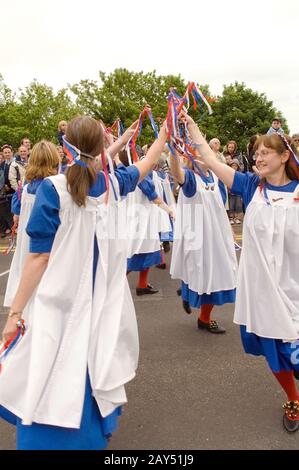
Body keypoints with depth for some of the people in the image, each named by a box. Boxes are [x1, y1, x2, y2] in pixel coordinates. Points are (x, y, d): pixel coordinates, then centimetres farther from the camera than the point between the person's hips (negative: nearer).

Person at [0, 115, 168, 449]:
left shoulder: (53, 189, -15)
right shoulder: (113, 183, -2)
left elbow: (40, 257, -14)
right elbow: (146, 164, 19)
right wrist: (165, 131, 36)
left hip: (60, 303, -5)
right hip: (102, 299, 5)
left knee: (50, 384, 7)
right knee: (91, 376, 21)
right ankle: (92, 434, 39)